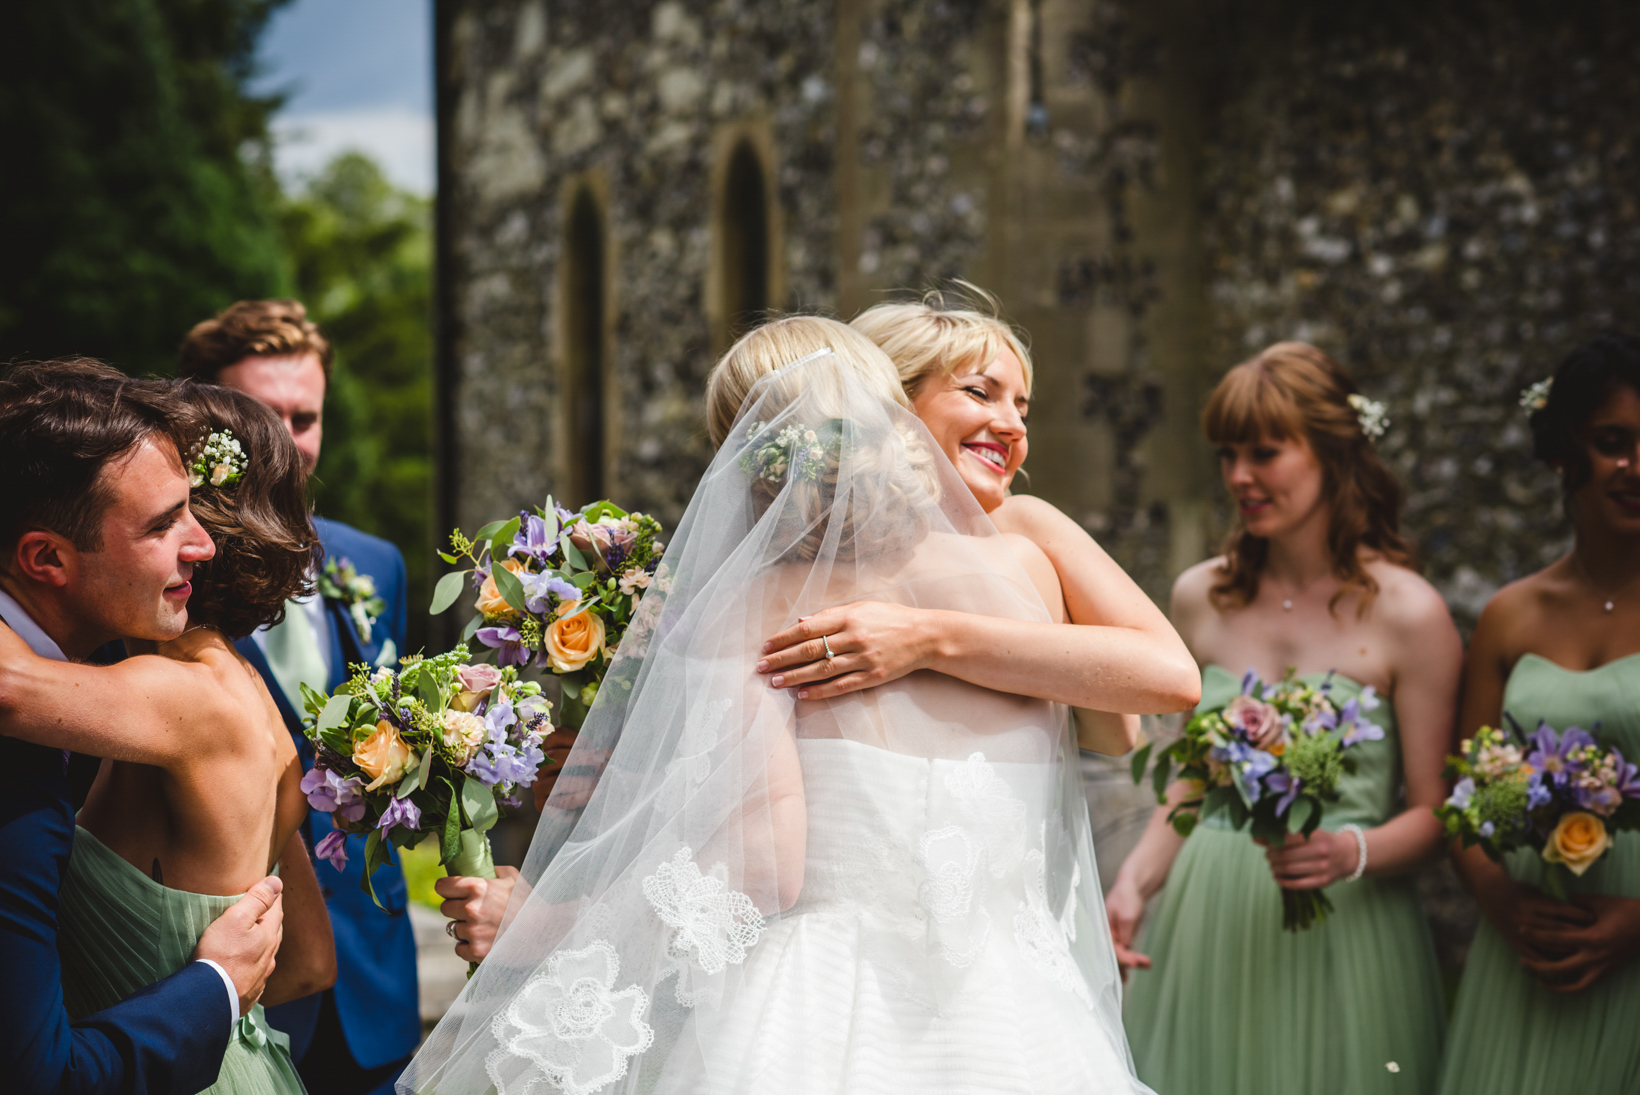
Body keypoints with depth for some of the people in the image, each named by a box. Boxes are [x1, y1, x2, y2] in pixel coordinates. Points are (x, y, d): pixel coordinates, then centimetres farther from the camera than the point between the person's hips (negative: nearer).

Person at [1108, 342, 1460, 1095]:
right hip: (1208, 921, 4)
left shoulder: (1407, 614, -7)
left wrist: (1352, 852, -23)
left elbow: (1431, 814, -4)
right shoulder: (1199, 598, 5)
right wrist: (1135, 880, 0)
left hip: (1340, 928, -3)